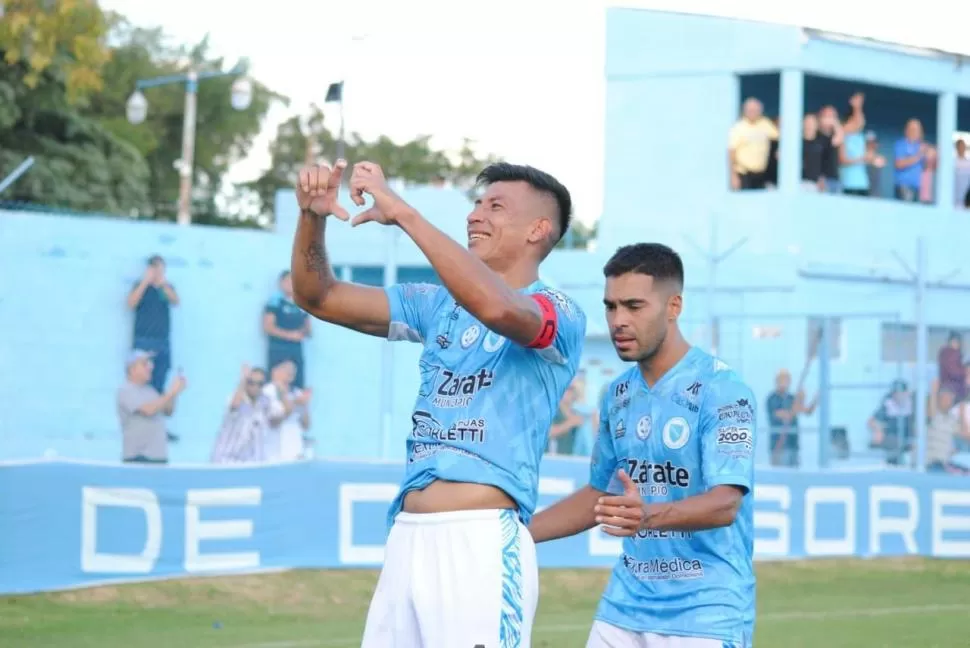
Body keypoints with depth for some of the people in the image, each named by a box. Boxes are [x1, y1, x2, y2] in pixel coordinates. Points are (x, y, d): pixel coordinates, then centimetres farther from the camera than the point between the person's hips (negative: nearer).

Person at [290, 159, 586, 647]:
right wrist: (312, 217, -3)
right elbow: (317, 297, 16)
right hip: (406, 538, 7)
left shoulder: (560, 314, -4)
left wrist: (403, 213, -25)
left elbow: (497, 307, -27)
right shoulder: (438, 306, 18)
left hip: (482, 544, -7)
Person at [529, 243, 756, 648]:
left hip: (704, 615, -6)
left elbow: (725, 503, -22)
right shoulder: (619, 394, 10)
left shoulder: (721, 389, -12)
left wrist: (648, 515, -39)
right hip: (624, 609, 7)